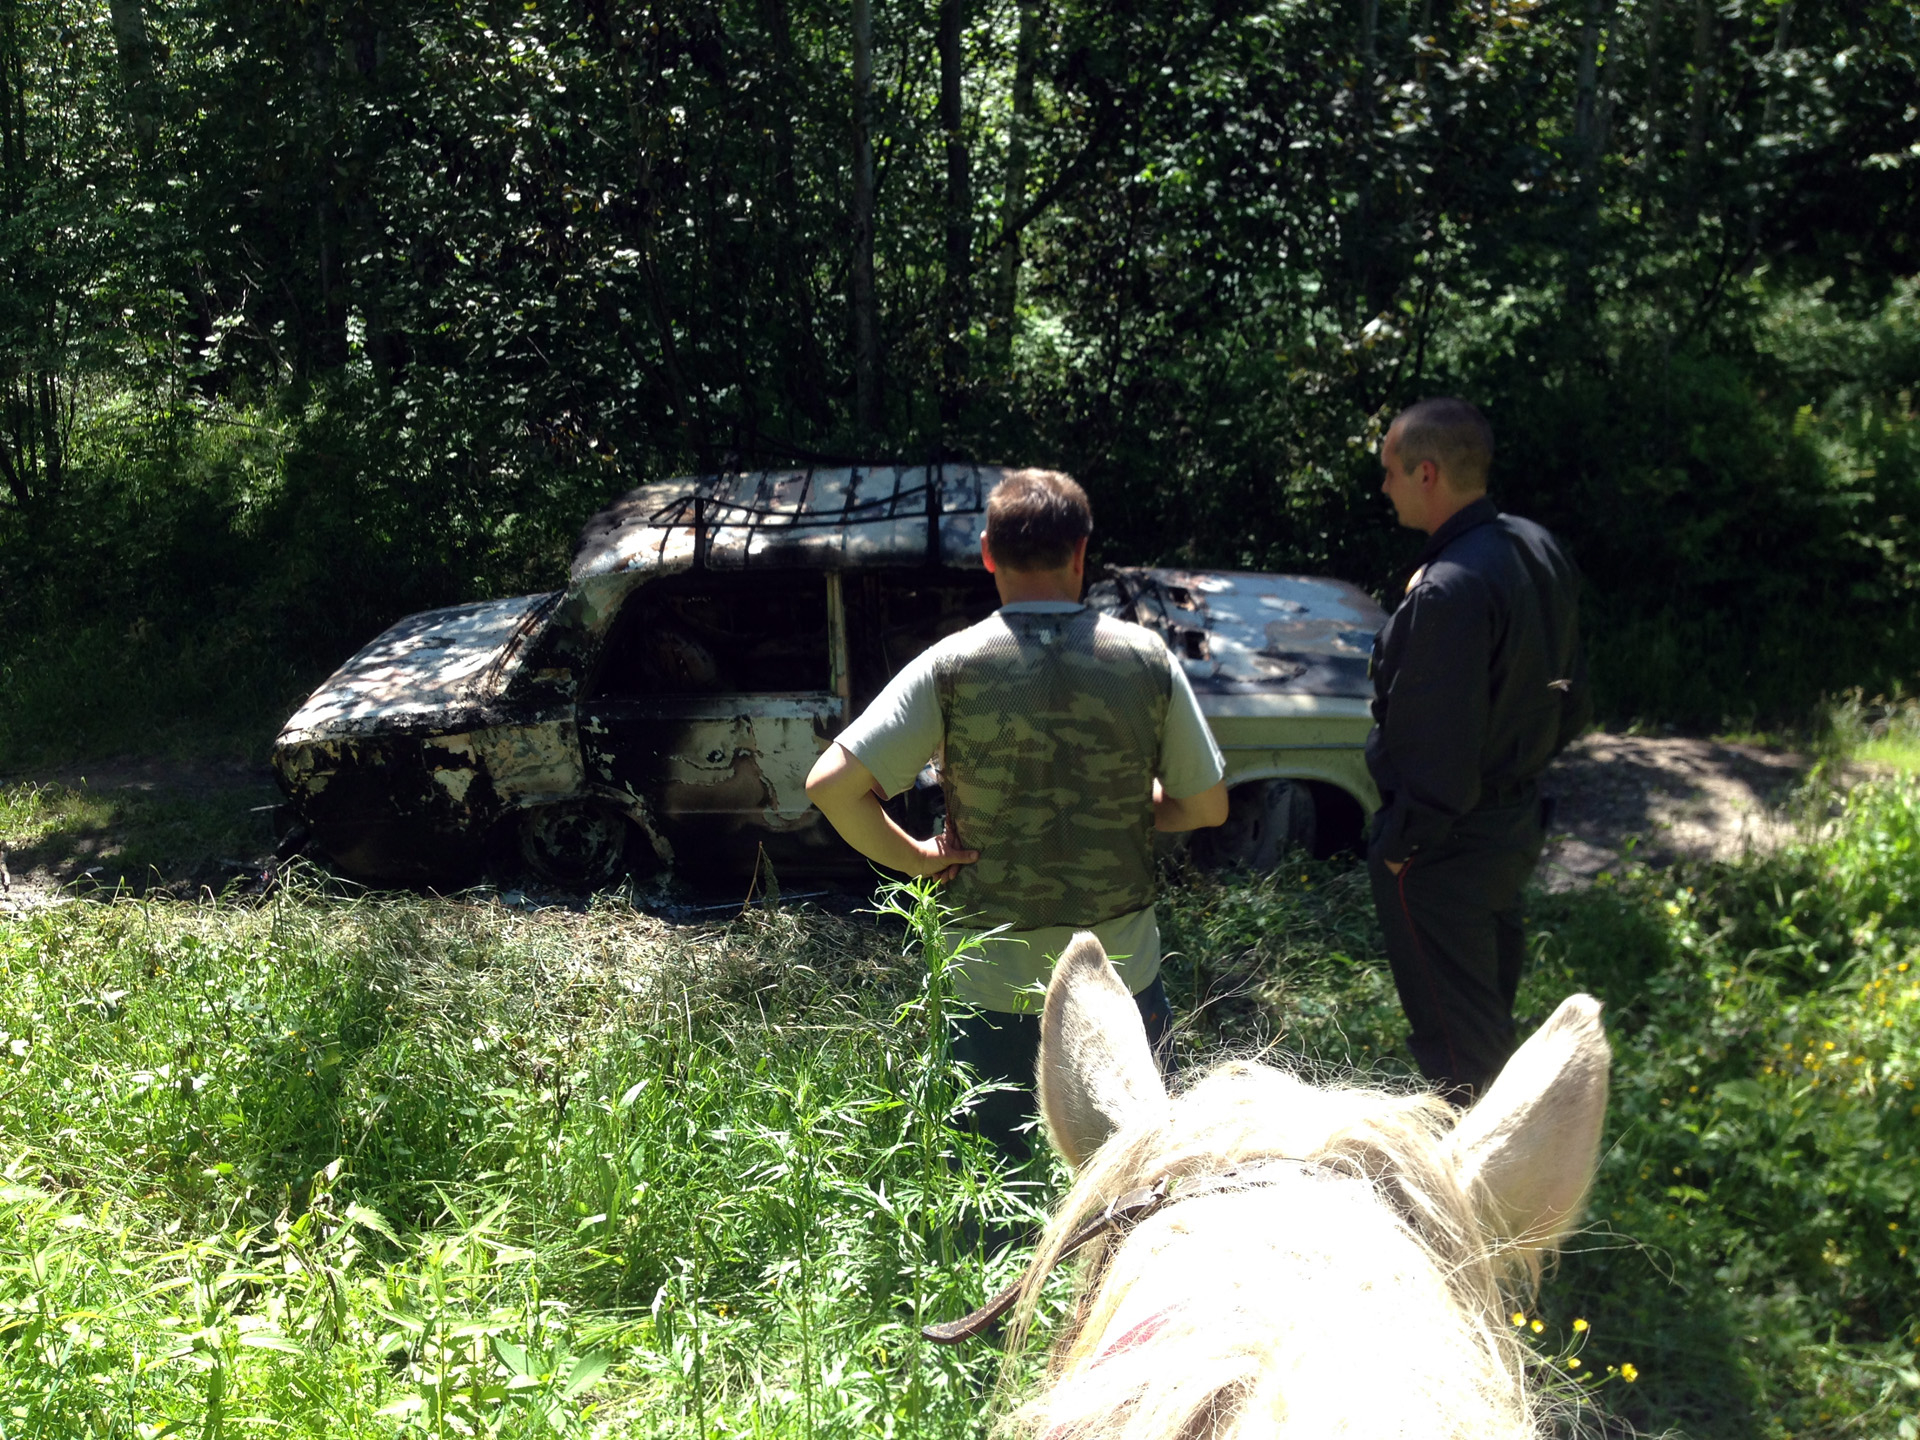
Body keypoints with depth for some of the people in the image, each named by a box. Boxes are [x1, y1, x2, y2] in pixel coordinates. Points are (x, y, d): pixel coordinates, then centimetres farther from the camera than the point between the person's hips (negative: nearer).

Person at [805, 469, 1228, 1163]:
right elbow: (1207, 805, 0)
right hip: (1121, 970, 1)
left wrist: (914, 857, -6)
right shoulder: (1145, 658, -8)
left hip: (996, 981, -1)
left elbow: (831, 784, -19)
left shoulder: (952, 667, -13)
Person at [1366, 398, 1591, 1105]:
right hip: (1518, 820, 10)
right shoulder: (1538, 550, 2)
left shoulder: (1449, 591, -29)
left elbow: (1440, 752, -26)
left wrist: (1396, 844, -14)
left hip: (1448, 852, -10)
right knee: (1493, 1012, 25)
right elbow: (1570, 699, 11)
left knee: (1454, 1045, 6)